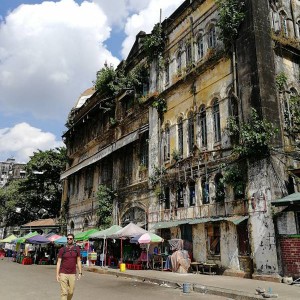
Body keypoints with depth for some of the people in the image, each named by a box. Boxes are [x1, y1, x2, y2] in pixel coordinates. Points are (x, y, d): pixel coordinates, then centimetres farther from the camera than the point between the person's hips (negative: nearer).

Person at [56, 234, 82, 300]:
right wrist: (57, 274, -6)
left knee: (71, 292, 8)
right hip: (63, 274, -2)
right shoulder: (62, 249, -2)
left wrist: (80, 273, 1)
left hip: (72, 274, 2)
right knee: (64, 292, -4)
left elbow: (78, 261, 6)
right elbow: (58, 262, -1)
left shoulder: (77, 249, 3)